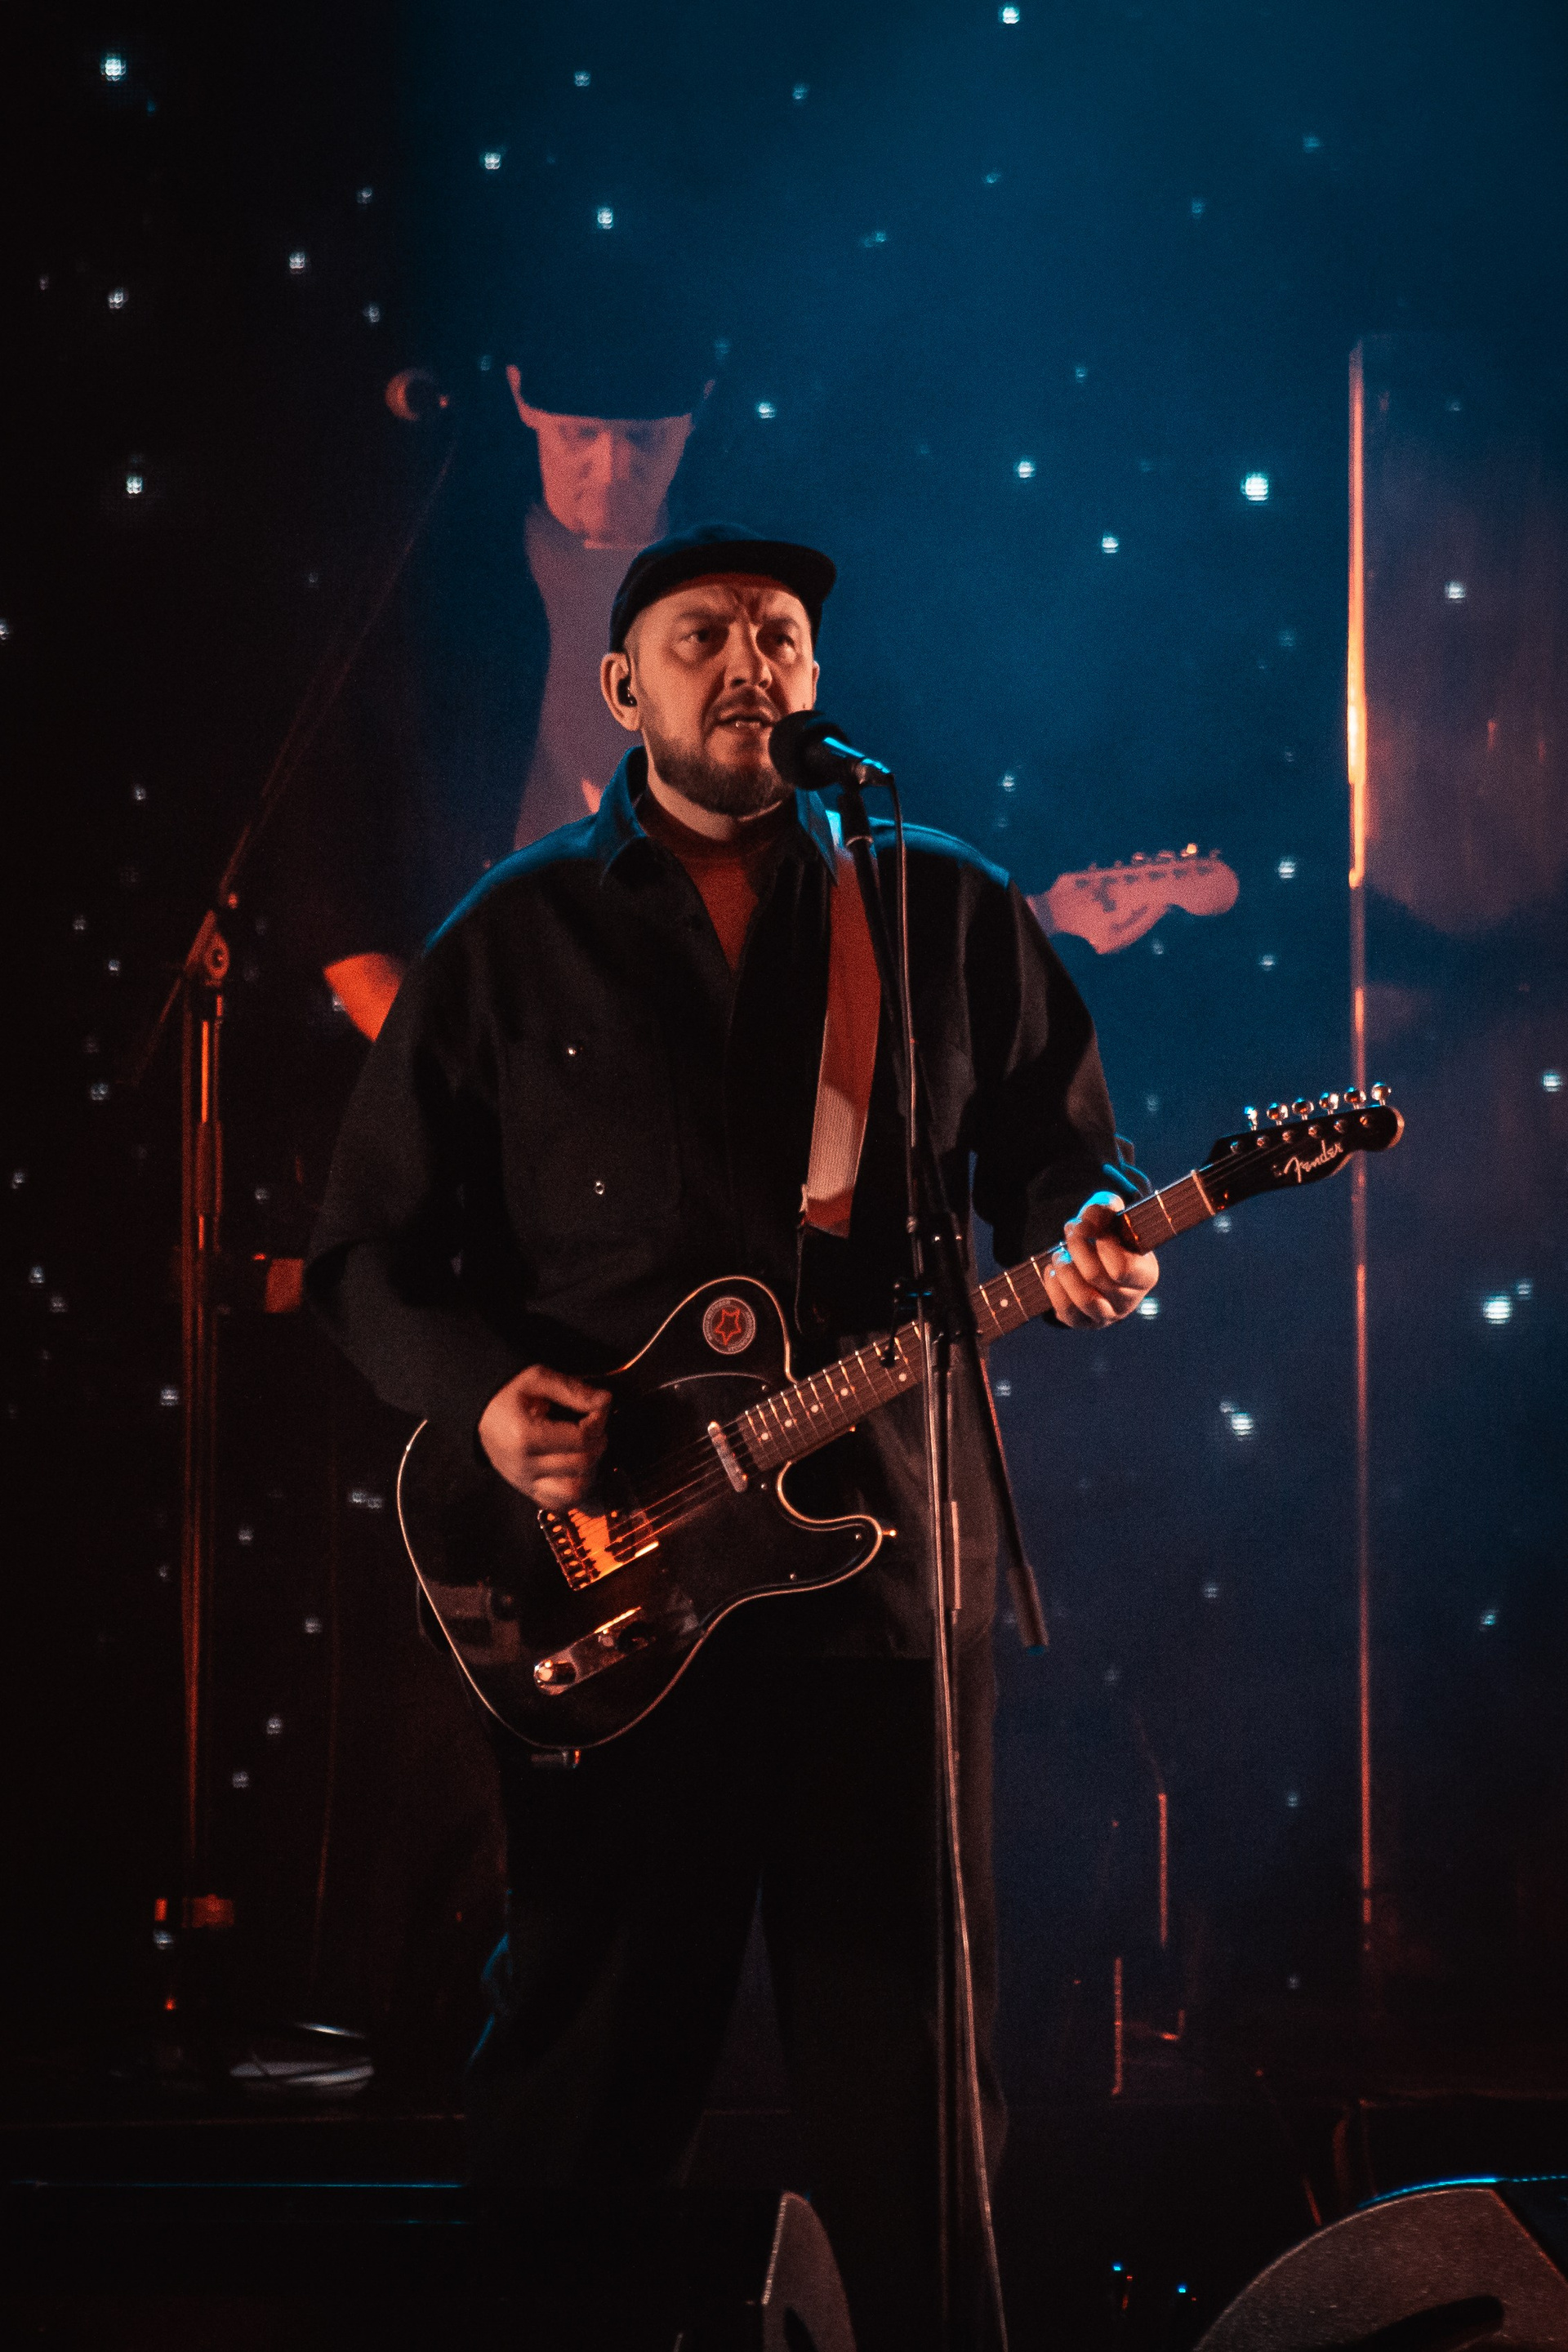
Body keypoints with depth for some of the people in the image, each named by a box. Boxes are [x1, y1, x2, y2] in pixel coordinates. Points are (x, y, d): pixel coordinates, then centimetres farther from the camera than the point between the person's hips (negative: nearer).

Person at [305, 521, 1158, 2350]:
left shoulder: (948, 915, 9)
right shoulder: (515, 940, 8)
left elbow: (1055, 1157, 14)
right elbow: (370, 1247, 9)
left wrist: (1077, 1246, -9)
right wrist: (481, 1389, -9)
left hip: (882, 1547, 0)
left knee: (900, 2046, 3)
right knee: (591, 2048, 4)